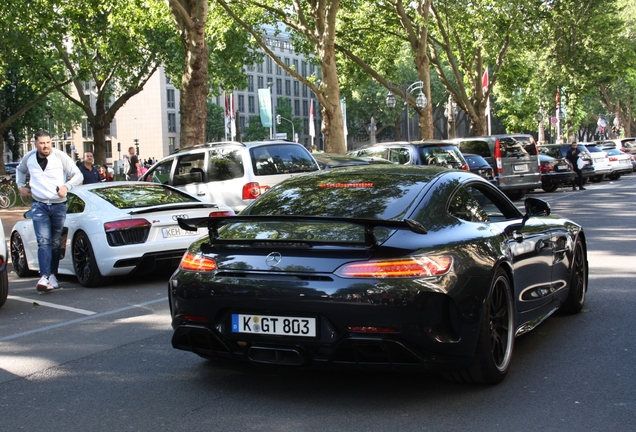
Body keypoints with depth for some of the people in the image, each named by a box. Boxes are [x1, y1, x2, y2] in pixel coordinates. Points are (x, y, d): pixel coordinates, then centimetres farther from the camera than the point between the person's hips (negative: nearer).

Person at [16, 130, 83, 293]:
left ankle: (52, 275, 19)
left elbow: (78, 175, -4)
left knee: (56, 243, 8)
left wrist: (66, 186, -19)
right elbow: (20, 171, 28)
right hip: (39, 206, 0)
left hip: (58, 205, 0)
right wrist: (21, 186, 14)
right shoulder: (28, 158, 5)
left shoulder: (60, 156, -5)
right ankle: (44, 277, -22)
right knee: (44, 242, -14)